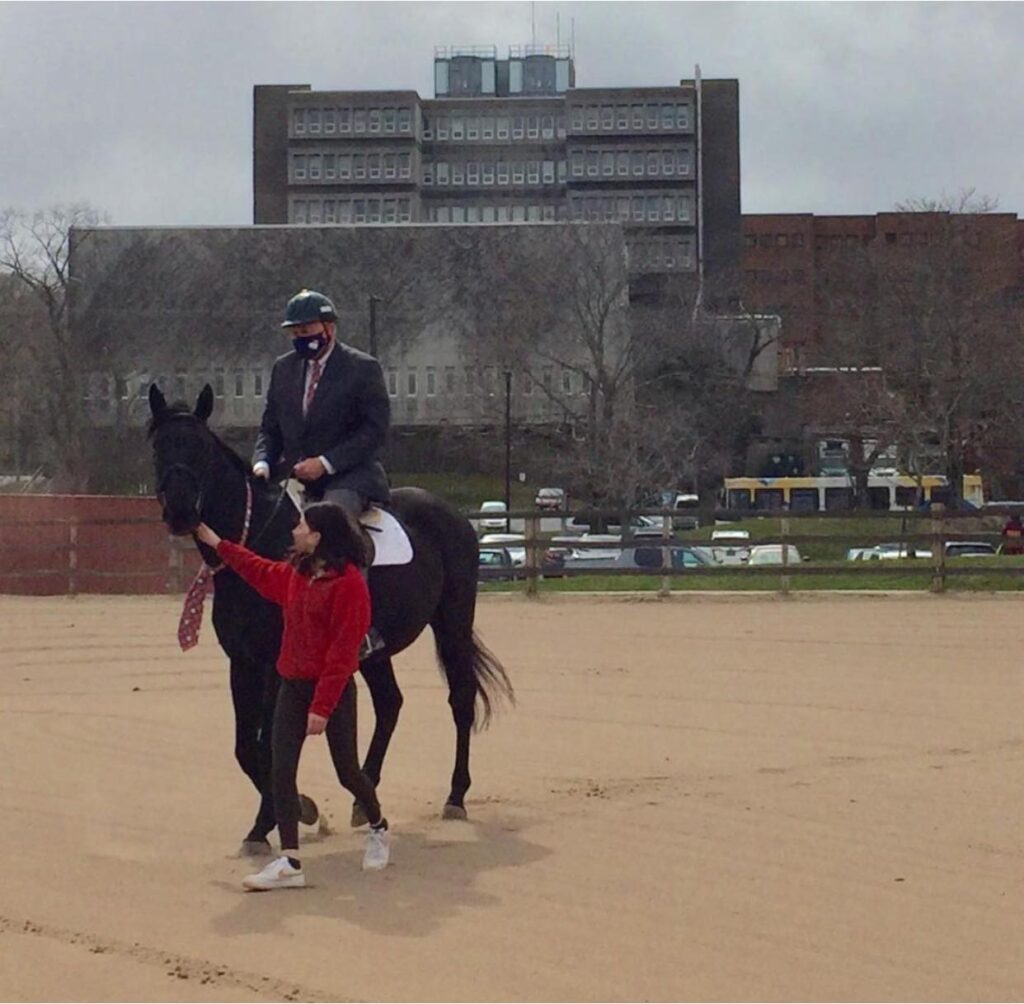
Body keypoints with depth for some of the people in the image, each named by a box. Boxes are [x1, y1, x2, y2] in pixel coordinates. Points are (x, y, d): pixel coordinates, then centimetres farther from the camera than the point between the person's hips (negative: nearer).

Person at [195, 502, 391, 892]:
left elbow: (342, 652, -21)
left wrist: (322, 706, -22)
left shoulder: (349, 583, -18)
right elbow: (260, 571, 30)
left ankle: (378, 830, 37)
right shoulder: (295, 574, 7)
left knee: (347, 770, 7)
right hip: (292, 686, 7)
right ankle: (289, 862, -6)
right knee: (281, 771, -5)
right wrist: (217, 544, 33)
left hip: (334, 689, -7)